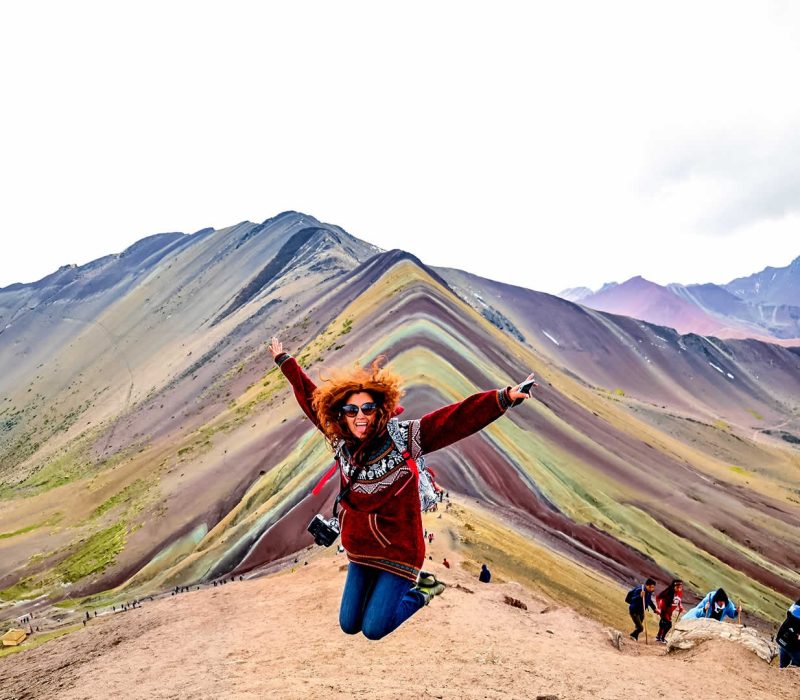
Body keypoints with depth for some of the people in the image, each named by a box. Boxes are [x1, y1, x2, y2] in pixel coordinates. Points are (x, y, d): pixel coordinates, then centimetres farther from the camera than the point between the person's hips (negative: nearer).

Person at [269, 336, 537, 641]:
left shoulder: (403, 438, -20)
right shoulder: (340, 440, -6)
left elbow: (457, 418, -30)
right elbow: (310, 397, 7)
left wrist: (502, 398, -43)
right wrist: (285, 361, 16)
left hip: (398, 550, -5)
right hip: (360, 549, 6)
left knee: (374, 629, -4)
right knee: (348, 625, 14)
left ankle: (422, 591, 22)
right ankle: (384, 586, 40)